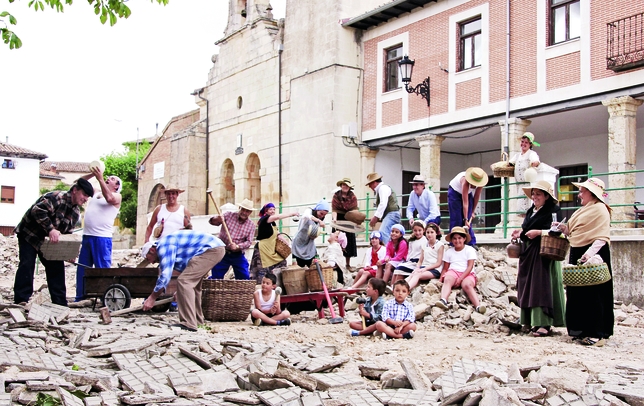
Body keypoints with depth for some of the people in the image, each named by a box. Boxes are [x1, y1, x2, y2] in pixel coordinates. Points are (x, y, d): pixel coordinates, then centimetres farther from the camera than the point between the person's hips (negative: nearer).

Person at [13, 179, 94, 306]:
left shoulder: (76, 212, 1)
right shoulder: (57, 197, -25)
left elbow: (67, 233, 7)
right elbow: (37, 210, -37)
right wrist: (50, 229, -40)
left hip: (48, 240, 8)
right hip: (29, 234, -8)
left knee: (57, 267, 3)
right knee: (27, 265, -14)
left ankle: (60, 304, 8)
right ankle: (21, 302, -10)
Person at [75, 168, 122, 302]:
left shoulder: (117, 196, 2)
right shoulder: (95, 193, 20)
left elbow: (109, 198, -20)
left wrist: (100, 178, -18)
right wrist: (92, 174, 3)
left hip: (102, 238, -6)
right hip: (87, 236, 6)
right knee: (82, 269, 9)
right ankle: (80, 298, 16)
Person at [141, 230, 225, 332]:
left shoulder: (164, 247, -11)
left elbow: (165, 275, -16)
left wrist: (152, 298, -9)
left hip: (212, 250, -11)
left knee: (184, 281, -16)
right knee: (192, 284, 21)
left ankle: (188, 324, -18)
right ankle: (198, 321, 29)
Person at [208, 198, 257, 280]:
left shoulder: (251, 225, 3)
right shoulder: (229, 215, -1)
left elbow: (249, 242, -6)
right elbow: (212, 221, -12)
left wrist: (237, 246, -26)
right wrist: (217, 219, -37)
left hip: (238, 256, 2)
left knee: (245, 279, 3)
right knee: (215, 278, -1)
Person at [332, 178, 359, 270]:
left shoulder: (353, 196, -6)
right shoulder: (336, 195, -8)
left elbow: (355, 209, -9)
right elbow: (334, 209, -12)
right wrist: (334, 219, -27)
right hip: (339, 219, -1)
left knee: (349, 240, 2)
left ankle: (348, 264, 10)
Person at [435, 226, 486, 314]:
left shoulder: (470, 250, 8)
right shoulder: (449, 252, 17)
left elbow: (470, 267, -3)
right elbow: (445, 268, 14)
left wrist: (461, 278, -16)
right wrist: (441, 279, -7)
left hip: (467, 274, -2)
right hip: (453, 272, 2)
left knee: (467, 285, -36)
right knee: (447, 279, -35)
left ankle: (478, 306, -58)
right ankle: (443, 300, -61)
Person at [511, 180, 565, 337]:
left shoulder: (553, 211, -4)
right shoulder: (531, 211, 19)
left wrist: (538, 232, -19)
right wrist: (521, 232, 6)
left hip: (544, 254, -8)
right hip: (529, 253, 8)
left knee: (542, 287, -12)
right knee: (528, 286, 5)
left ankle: (543, 324, -14)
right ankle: (531, 320, 10)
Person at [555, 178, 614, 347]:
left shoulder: (600, 209, -10)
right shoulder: (583, 210, 20)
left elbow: (602, 237, -20)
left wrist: (591, 252, -32)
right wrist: (564, 228, 8)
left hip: (593, 255, -10)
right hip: (577, 254, 10)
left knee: (593, 293, -7)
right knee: (577, 292, 11)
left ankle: (597, 333, -1)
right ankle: (582, 329, 20)